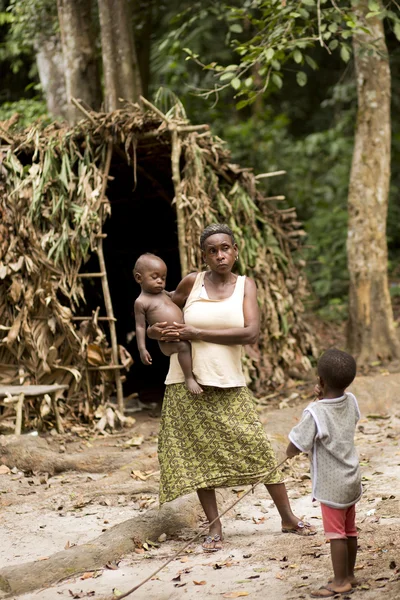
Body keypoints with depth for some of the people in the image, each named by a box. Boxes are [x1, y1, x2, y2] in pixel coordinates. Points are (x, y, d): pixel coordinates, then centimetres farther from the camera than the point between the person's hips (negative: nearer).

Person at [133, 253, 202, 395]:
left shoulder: (163, 293, 15)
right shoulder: (141, 302, -6)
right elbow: (140, 326, -7)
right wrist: (142, 349, -13)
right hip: (168, 341, -9)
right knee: (183, 345, -33)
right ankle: (189, 378, -26)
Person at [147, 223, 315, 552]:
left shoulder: (245, 285, -1)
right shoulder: (192, 282, 0)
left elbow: (251, 333, -15)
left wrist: (197, 333, -17)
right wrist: (155, 330, -3)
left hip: (229, 384, 0)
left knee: (257, 448, 0)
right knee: (199, 454, 3)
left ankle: (288, 517, 13)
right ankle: (215, 527, 12)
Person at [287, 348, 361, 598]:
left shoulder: (315, 413, -25)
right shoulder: (351, 402, -7)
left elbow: (292, 450, -21)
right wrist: (324, 399, 3)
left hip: (331, 486, -7)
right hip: (352, 480, 7)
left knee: (336, 533, 3)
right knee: (350, 531, 17)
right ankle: (349, 574, 29)